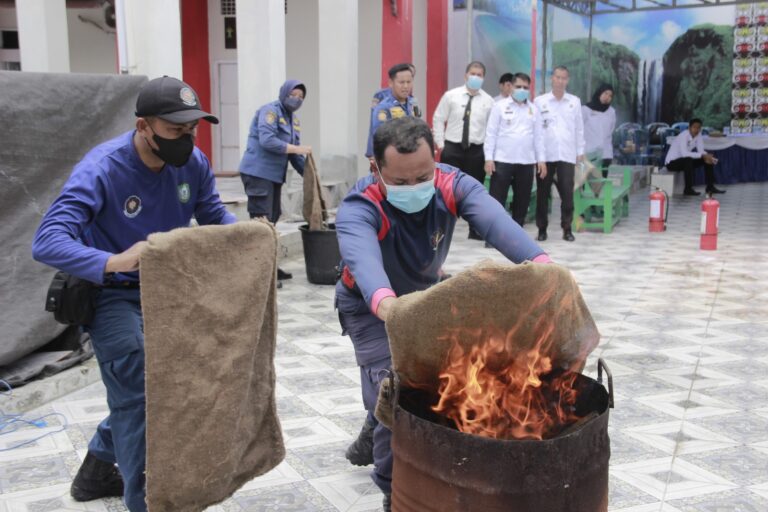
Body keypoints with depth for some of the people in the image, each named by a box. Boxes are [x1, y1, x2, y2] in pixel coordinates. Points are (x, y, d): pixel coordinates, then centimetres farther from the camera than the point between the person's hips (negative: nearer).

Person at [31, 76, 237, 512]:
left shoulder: (194, 163, -10)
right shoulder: (100, 169, -27)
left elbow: (215, 217, 3)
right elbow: (48, 242, -35)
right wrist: (113, 262, -52)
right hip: (112, 294, -6)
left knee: (144, 389, 18)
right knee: (139, 394, -9)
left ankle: (99, 467, 43)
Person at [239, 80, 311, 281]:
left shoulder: (293, 119, 17)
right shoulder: (270, 111, -9)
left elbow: (294, 153, 14)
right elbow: (266, 140, -24)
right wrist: (296, 148, -23)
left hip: (275, 175, 9)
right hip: (258, 173, -9)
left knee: (272, 219, 12)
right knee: (261, 220, -11)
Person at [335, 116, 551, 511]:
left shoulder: (453, 185, -27)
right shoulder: (358, 208, -36)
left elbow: (496, 221, -47)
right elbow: (362, 256, -58)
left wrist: (539, 263, -67)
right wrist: (386, 304, -80)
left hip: (424, 296, 4)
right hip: (371, 307, -4)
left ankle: (375, 437, 44)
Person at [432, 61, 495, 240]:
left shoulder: (488, 100, 3)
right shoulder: (451, 96, 0)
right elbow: (438, 119, 4)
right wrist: (440, 143, -1)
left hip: (476, 151, 1)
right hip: (452, 148, -1)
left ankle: (475, 229, 19)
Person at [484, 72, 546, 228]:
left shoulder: (534, 109, 11)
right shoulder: (500, 106, 1)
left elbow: (538, 136, 13)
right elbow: (491, 134, -1)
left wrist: (541, 159, 7)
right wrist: (489, 158, -8)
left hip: (526, 162, 4)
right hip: (502, 161, -3)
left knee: (522, 201, 8)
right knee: (497, 200, -3)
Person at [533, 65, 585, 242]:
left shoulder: (575, 102, 10)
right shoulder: (539, 101, 4)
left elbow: (579, 128, 12)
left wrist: (580, 152, 8)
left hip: (567, 155, 1)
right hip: (545, 155, -1)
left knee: (567, 193, -3)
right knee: (542, 193, 4)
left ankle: (567, 229, 8)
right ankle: (542, 229, 14)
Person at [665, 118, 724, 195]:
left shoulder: (698, 134, -3)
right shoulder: (683, 136, -26)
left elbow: (701, 150, -6)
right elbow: (684, 153, -39)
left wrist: (707, 156, -28)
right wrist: (703, 155, -38)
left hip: (685, 161, 8)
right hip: (671, 162, -8)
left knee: (708, 159, -1)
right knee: (688, 160, -37)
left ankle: (710, 187, 5)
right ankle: (688, 189, -27)